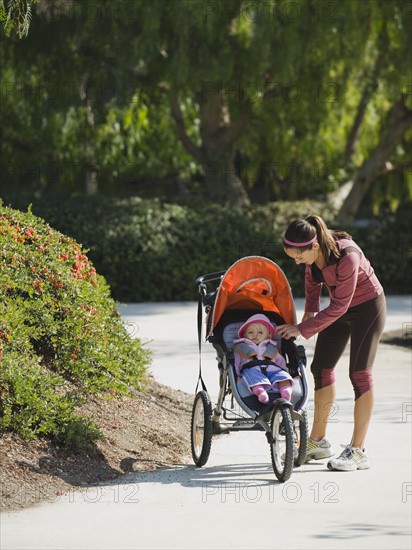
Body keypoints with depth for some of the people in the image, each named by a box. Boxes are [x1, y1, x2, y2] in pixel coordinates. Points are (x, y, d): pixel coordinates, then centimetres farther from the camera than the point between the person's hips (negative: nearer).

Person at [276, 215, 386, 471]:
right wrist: (310, 310, 10)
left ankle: (358, 451, -9)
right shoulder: (314, 251, -16)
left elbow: (338, 307, -29)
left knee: (359, 373, -11)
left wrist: (303, 329, -26)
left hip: (368, 307, -8)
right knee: (321, 368, 9)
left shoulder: (347, 256, -36)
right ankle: (318, 441, 20)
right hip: (341, 307, 8)